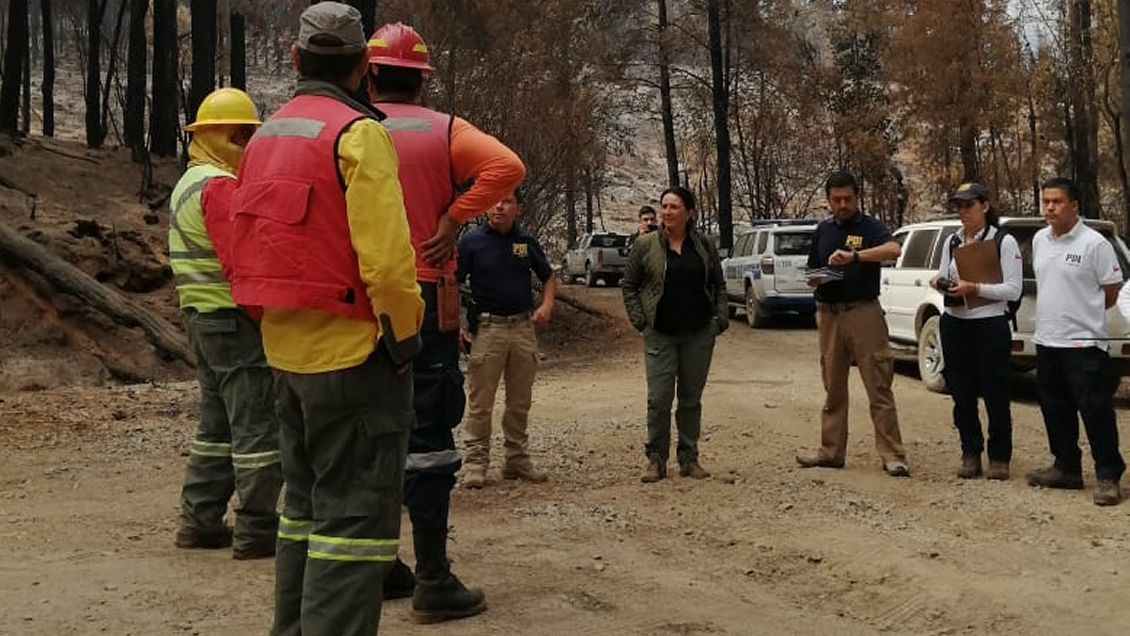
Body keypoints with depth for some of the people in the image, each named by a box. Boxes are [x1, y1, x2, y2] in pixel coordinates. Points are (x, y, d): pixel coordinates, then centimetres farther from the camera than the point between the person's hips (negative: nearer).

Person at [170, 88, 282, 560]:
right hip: (236, 318, -11)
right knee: (257, 427, -5)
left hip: (203, 315, 11)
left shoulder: (189, 183, 19)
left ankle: (200, 521, 21)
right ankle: (256, 529, 0)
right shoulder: (220, 185, -14)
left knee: (217, 422, 16)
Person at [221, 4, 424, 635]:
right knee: (355, 512, -3)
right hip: (352, 349, -8)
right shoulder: (358, 132, -12)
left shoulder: (268, 135, 13)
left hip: (288, 347, 8)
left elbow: (254, 245, 13)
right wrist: (405, 335, -9)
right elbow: (385, 254, -20)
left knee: (308, 501, 19)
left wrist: (287, 320, 18)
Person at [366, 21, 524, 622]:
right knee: (427, 433, -1)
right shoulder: (443, 130, -2)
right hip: (423, 298, -3)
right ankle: (433, 580, -1)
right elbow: (507, 167, -18)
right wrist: (452, 218, -12)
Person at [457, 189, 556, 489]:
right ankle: (475, 463, 4)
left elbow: (548, 278, 19)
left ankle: (518, 459, 22)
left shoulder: (527, 241, 8)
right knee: (480, 401, -2)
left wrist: (546, 306, 0)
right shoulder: (472, 241, -3)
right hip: (488, 327, -4)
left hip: (523, 326, 4)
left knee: (520, 402, 12)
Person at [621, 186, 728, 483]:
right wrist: (640, 321, -3)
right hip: (660, 335, -2)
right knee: (659, 399, -3)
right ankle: (656, 459, 8)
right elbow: (629, 286, 5)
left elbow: (719, 286, 13)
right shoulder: (645, 245, -1)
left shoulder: (705, 246, 5)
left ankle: (689, 458, 20)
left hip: (699, 334, 2)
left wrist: (720, 319, 2)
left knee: (691, 399, 10)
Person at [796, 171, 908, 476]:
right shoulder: (823, 230, 15)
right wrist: (816, 279, -4)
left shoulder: (870, 226, -1)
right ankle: (831, 451, 19)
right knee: (833, 388, 11)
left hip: (863, 312, -5)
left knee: (879, 387, -6)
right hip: (829, 314, 5)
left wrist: (854, 256, -31)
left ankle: (892, 456, -5)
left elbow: (893, 250, -22)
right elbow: (811, 275, 20)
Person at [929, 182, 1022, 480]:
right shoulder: (952, 242, 11)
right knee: (962, 393, 9)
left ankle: (999, 457, 13)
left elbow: (1014, 289, -10)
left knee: (995, 394, 2)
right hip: (954, 324, 5)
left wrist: (974, 288, -20)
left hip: (990, 324, -5)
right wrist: (940, 283, -7)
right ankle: (971, 454, 20)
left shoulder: (1004, 242, -5)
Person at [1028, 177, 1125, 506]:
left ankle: (1108, 476, 4)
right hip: (1046, 341, 7)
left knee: (1096, 411, -4)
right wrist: (1053, 313, 12)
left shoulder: (1094, 243, -11)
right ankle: (1066, 469, 26)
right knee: (1056, 411, 14)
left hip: (1083, 342, -7)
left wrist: (1081, 314, 4)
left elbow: (1111, 290, -6)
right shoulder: (1039, 240, 9)